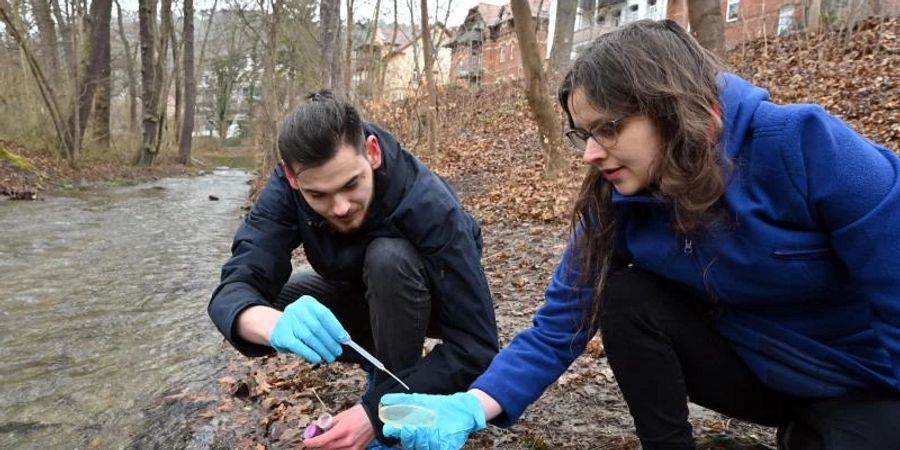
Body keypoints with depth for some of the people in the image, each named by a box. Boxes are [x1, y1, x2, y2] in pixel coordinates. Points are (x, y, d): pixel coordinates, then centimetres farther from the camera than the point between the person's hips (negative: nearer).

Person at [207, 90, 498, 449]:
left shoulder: (428, 205, -37)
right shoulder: (287, 188, -25)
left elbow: (476, 345, -36)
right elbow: (234, 288, -35)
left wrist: (378, 411, -44)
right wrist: (275, 324, -58)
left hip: (425, 300, -4)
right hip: (364, 296, 4)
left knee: (388, 257, -36)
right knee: (256, 304, -18)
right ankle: (383, 368, 2)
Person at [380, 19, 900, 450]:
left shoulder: (810, 148, -29)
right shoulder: (616, 205, -15)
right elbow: (559, 326, -15)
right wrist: (471, 407, -29)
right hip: (762, 370, 3)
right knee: (625, 297, -20)